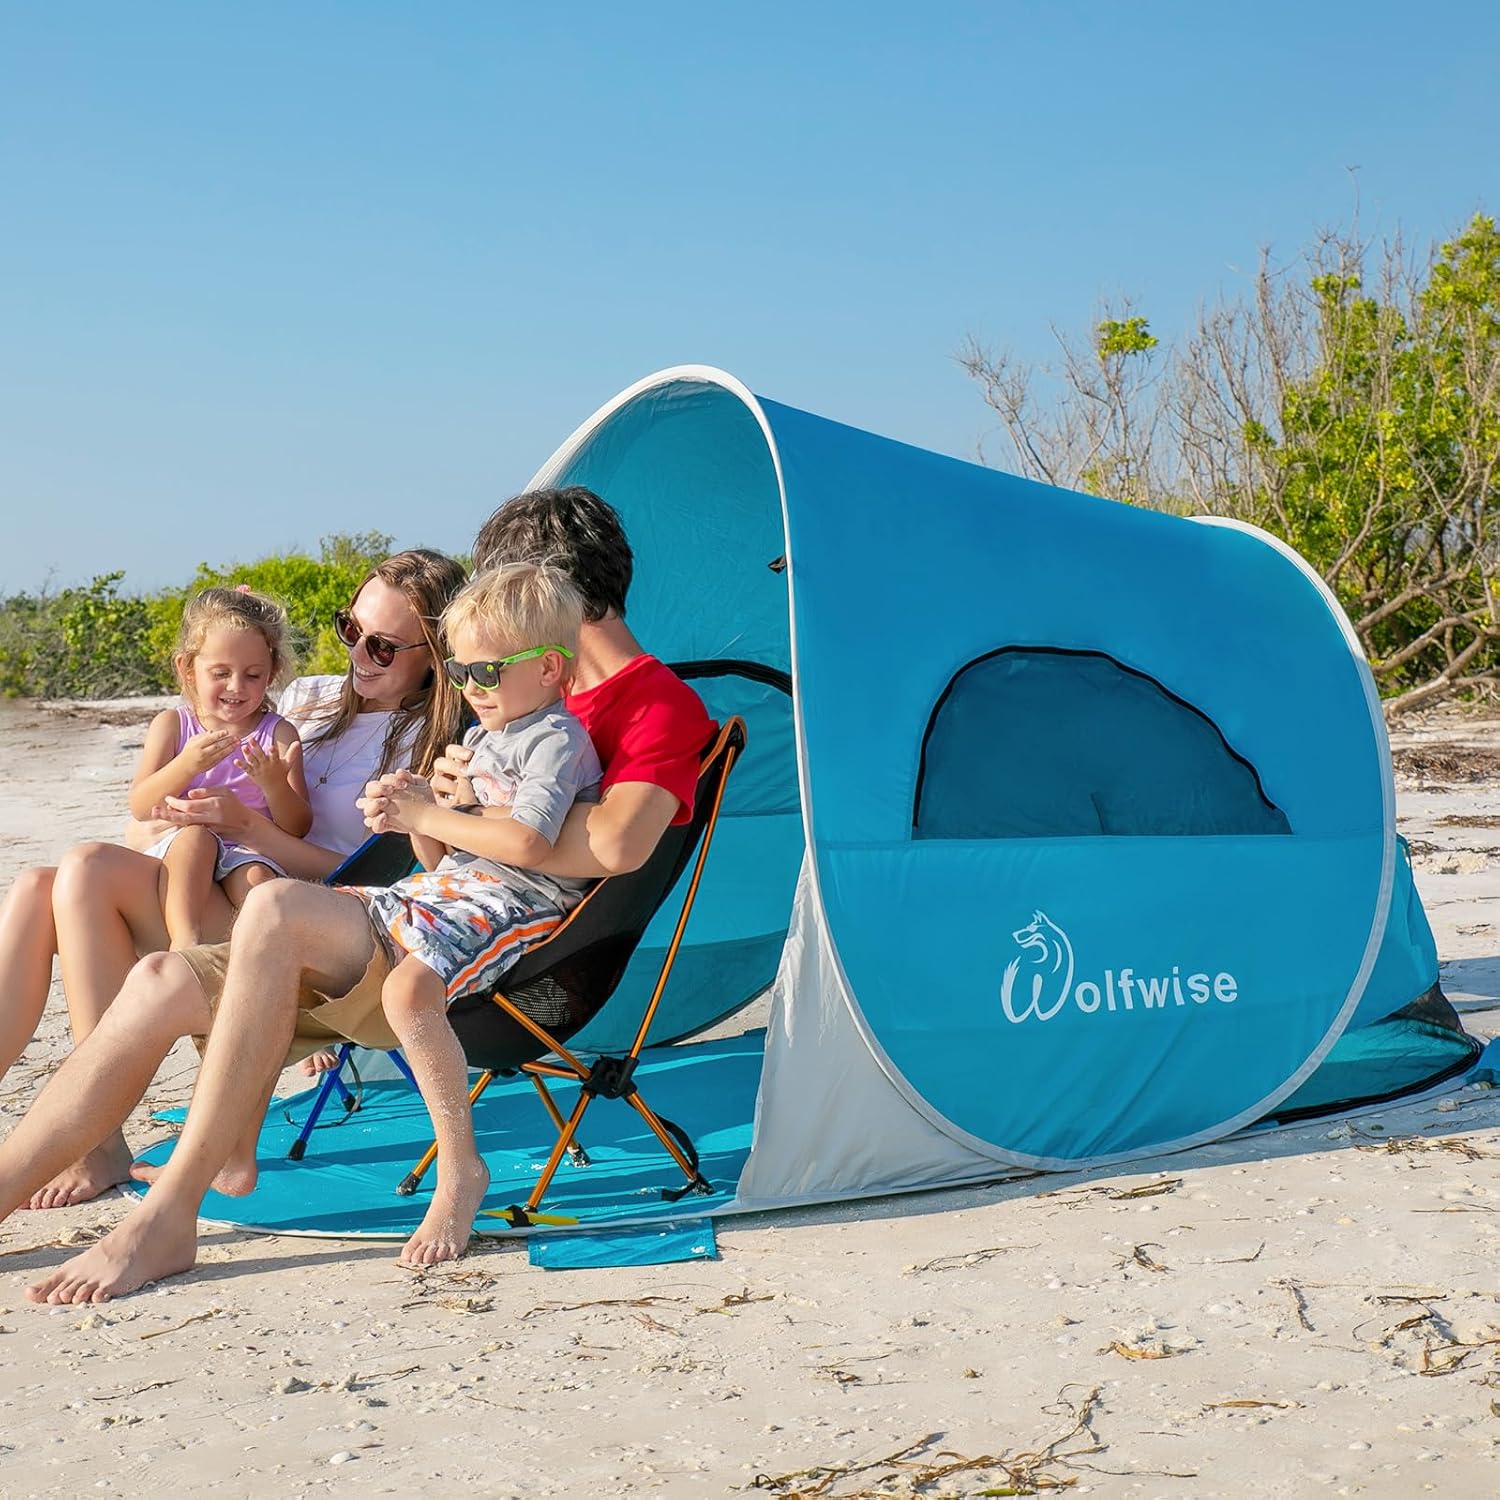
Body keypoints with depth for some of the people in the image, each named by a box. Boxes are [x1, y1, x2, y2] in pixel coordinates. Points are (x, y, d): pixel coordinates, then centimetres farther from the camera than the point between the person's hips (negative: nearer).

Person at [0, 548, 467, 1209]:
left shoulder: (429, 742, 1)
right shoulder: (308, 696, 19)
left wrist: (248, 826, -16)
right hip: (215, 894, 7)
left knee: (88, 868, -25)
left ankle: (98, 1139, -21)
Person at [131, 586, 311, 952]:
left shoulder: (278, 733, 8)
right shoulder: (171, 725, 11)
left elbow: (298, 828, 1)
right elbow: (140, 808, -2)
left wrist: (275, 784, -20)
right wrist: (185, 765, -19)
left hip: (250, 853, 0)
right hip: (177, 852, 0)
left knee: (256, 877, -33)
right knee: (194, 835, -32)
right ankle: (185, 940, -44)